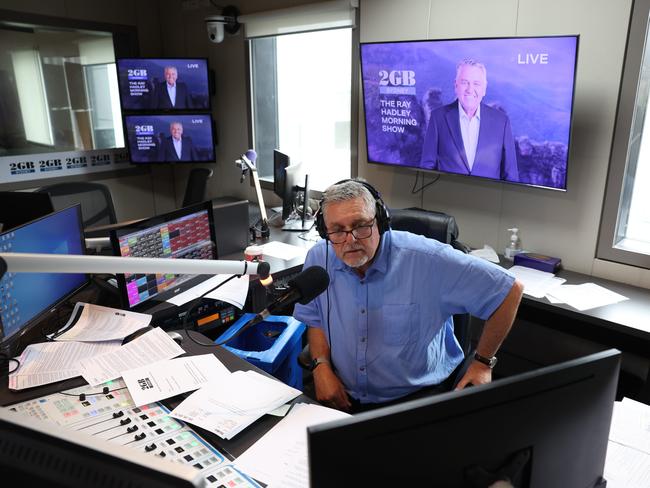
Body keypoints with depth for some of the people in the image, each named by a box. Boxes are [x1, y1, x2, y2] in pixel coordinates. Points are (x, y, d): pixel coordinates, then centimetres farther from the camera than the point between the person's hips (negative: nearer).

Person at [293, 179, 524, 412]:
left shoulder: (426, 260, -21)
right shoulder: (318, 258, -6)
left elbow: (510, 290, -14)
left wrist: (483, 363, -6)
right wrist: (321, 366, -7)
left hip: (417, 395, -3)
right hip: (344, 396, 4)